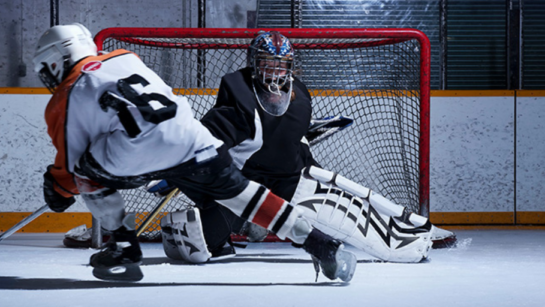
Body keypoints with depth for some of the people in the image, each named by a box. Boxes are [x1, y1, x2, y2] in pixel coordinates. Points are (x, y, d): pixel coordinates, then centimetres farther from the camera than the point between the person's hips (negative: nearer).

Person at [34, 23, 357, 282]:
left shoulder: (66, 101, 20)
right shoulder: (126, 58, 34)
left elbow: (71, 163, 22)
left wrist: (59, 191, 42)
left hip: (133, 151, -4)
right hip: (191, 138, 5)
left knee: (87, 173, 21)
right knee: (238, 191, 13)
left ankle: (124, 247, 16)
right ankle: (321, 245, 6)